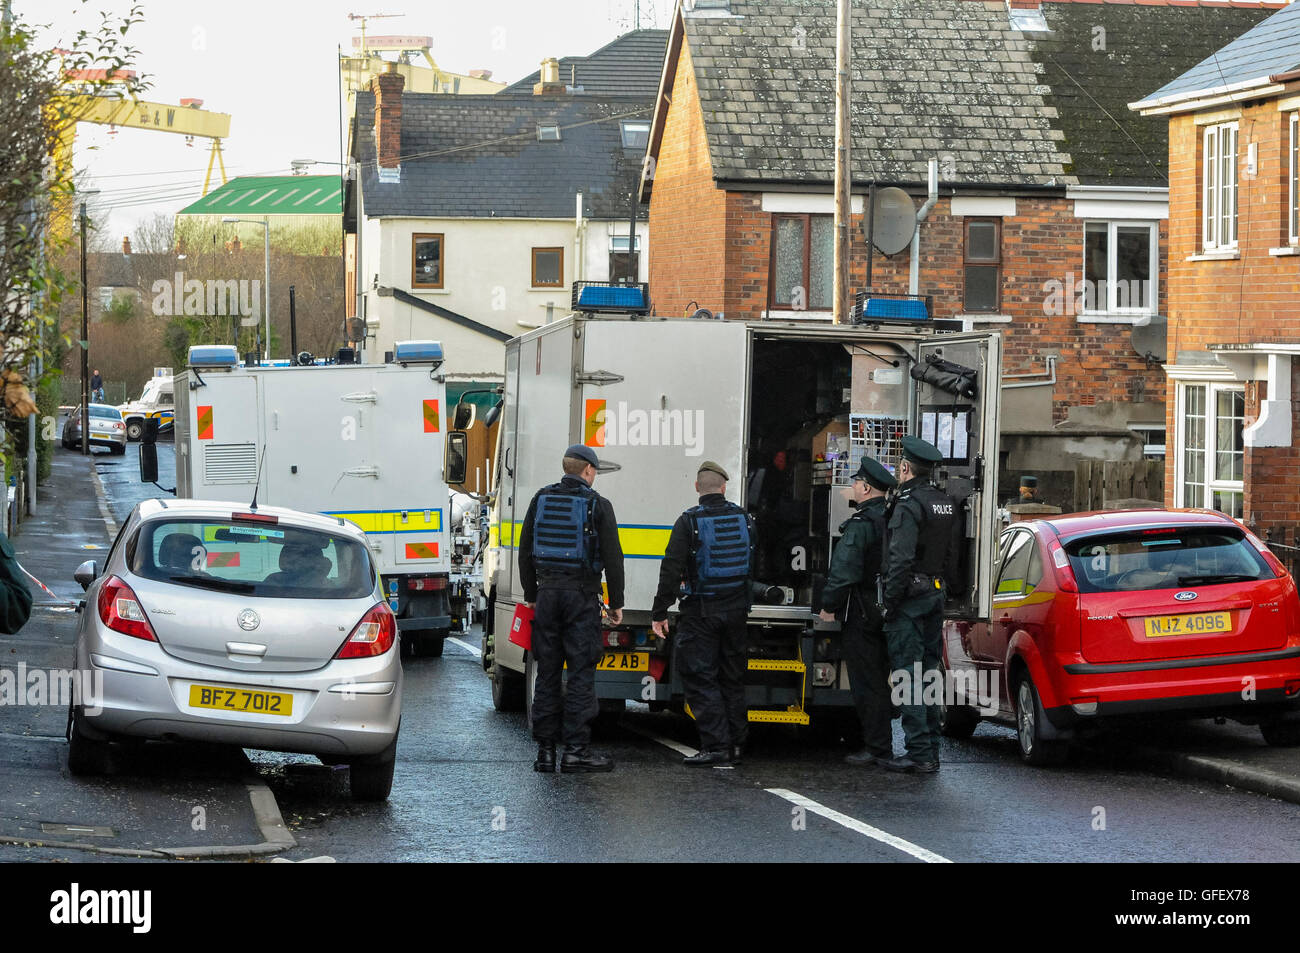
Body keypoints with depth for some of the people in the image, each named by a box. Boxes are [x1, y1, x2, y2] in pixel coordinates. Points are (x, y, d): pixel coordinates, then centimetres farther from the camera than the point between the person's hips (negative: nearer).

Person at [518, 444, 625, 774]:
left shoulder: (541, 500, 8)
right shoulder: (597, 505, -4)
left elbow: (525, 552, 12)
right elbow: (613, 558, -4)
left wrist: (531, 595, 20)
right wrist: (616, 603, 3)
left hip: (548, 592, 4)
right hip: (582, 595, -4)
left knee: (547, 672, 7)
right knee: (581, 672, -3)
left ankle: (545, 749, 7)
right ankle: (575, 749, -7)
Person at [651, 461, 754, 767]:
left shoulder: (689, 521, -10)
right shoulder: (743, 518, 5)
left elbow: (671, 570, -13)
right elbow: (756, 566, 13)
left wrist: (659, 612, -8)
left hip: (701, 612, -5)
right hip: (736, 609, 5)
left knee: (699, 678, -3)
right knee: (732, 677, 14)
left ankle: (715, 746, -10)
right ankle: (734, 744, 17)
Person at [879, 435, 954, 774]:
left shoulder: (909, 504, -15)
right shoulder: (944, 503, 13)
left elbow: (901, 558, -21)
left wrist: (889, 602, -16)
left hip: (910, 596, -9)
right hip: (936, 593, 9)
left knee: (908, 676, -6)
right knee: (928, 674, 13)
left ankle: (919, 752, -9)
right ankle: (931, 751, 15)